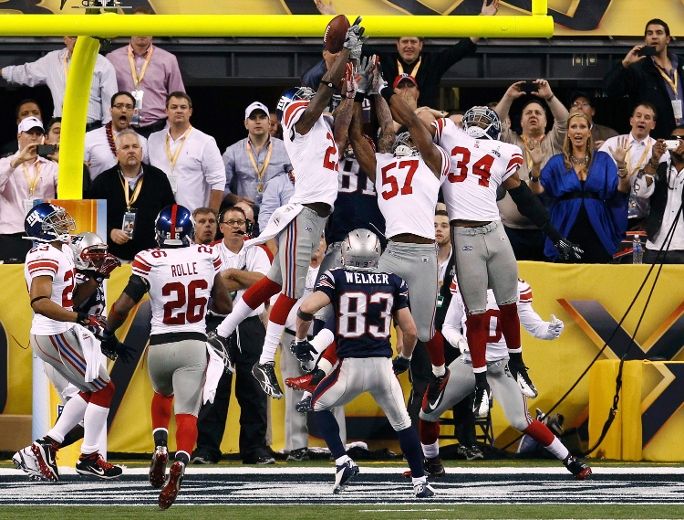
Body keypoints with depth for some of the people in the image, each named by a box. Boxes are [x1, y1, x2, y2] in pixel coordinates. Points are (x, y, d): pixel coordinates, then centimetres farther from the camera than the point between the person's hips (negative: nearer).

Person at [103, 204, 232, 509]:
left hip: (159, 346, 0)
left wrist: (107, 332, 9)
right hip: (194, 345, 0)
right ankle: (179, 464, -26)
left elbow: (122, 307, -9)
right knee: (187, 412, 0)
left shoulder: (150, 261, -10)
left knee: (162, 393, 29)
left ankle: (160, 447, 9)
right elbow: (225, 306, 8)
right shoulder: (207, 257, -2)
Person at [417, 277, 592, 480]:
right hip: (468, 363, 3)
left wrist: (551, 329, -27)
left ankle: (569, 460, -3)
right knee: (428, 411, 2)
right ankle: (431, 463, 26)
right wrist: (460, 341, -16)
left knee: (520, 421, -16)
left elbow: (534, 327, -5)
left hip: (501, 366, -3)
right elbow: (449, 327, 6)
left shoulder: (515, 289, -8)